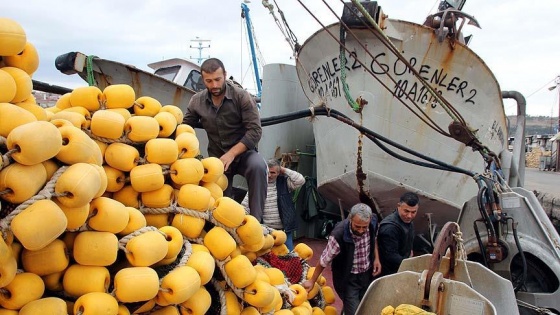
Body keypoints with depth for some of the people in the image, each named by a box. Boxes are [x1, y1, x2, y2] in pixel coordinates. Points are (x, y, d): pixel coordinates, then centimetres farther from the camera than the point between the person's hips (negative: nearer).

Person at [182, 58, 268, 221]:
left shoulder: (242, 97, -13)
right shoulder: (196, 101, -3)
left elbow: (255, 131, -18)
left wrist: (231, 154, -28)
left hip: (243, 152, -3)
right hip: (216, 157, 4)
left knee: (257, 166, -34)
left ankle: (256, 220, -27)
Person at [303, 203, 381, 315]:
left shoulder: (373, 222, -19)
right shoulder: (339, 235, -33)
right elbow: (324, 260, -18)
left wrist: (376, 258, -4)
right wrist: (312, 281, -7)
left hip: (367, 274, 5)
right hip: (348, 279, -5)